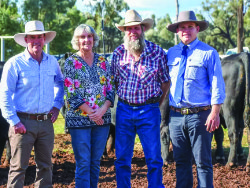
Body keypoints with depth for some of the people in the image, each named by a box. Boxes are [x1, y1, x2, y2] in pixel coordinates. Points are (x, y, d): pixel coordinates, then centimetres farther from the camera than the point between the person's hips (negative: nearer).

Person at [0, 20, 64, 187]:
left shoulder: (52, 62, 8)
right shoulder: (15, 63, -7)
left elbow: (60, 83, 26)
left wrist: (57, 106, 13)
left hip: (46, 122, 5)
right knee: (19, 167, -3)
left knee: (45, 166, 11)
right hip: (24, 122, -5)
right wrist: (14, 122, -13)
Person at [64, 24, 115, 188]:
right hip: (79, 119, -4)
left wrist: (102, 111, -9)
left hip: (102, 118, 4)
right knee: (83, 163, -3)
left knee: (96, 162, 9)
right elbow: (71, 94, -8)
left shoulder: (102, 61, 9)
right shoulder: (71, 62, -1)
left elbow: (111, 89, 7)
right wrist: (91, 113, -12)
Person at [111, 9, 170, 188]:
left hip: (149, 111, -2)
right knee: (122, 158, 7)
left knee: (154, 158, 0)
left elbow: (166, 82, 2)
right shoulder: (118, 53, 3)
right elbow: (114, 81, 12)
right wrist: (124, 101, 7)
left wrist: (157, 104, 2)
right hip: (124, 110, 3)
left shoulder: (157, 52, -4)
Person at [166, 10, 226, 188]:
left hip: (199, 115, -5)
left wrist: (215, 113, -14)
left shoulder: (208, 53, -3)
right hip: (176, 116, 5)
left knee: (203, 161, 0)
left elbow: (217, 85, -6)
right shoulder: (171, 53, 11)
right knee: (181, 160, 12)